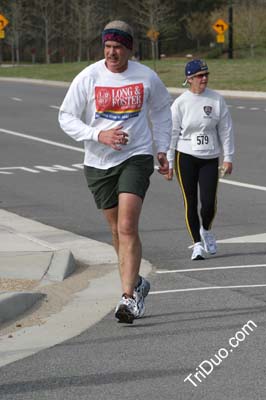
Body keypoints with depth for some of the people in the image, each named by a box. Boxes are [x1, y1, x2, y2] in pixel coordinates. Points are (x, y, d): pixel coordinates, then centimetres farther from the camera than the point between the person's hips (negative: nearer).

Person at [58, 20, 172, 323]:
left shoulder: (147, 77, -2)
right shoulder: (88, 78, -6)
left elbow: (161, 111, 17)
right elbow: (66, 117, -3)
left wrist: (162, 149, 12)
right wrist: (99, 135, -18)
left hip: (137, 157, -2)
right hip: (99, 162, 2)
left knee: (127, 227, -16)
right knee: (117, 230, 12)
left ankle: (128, 297, -17)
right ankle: (136, 284, 33)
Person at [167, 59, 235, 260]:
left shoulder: (217, 100, 1)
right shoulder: (180, 103, -4)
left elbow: (226, 129, 5)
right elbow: (172, 133, 0)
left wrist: (228, 158, 2)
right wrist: (169, 163, -2)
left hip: (210, 158, 1)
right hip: (186, 157, -1)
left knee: (209, 202, -5)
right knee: (191, 203, -1)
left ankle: (206, 230, 26)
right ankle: (197, 244, 8)